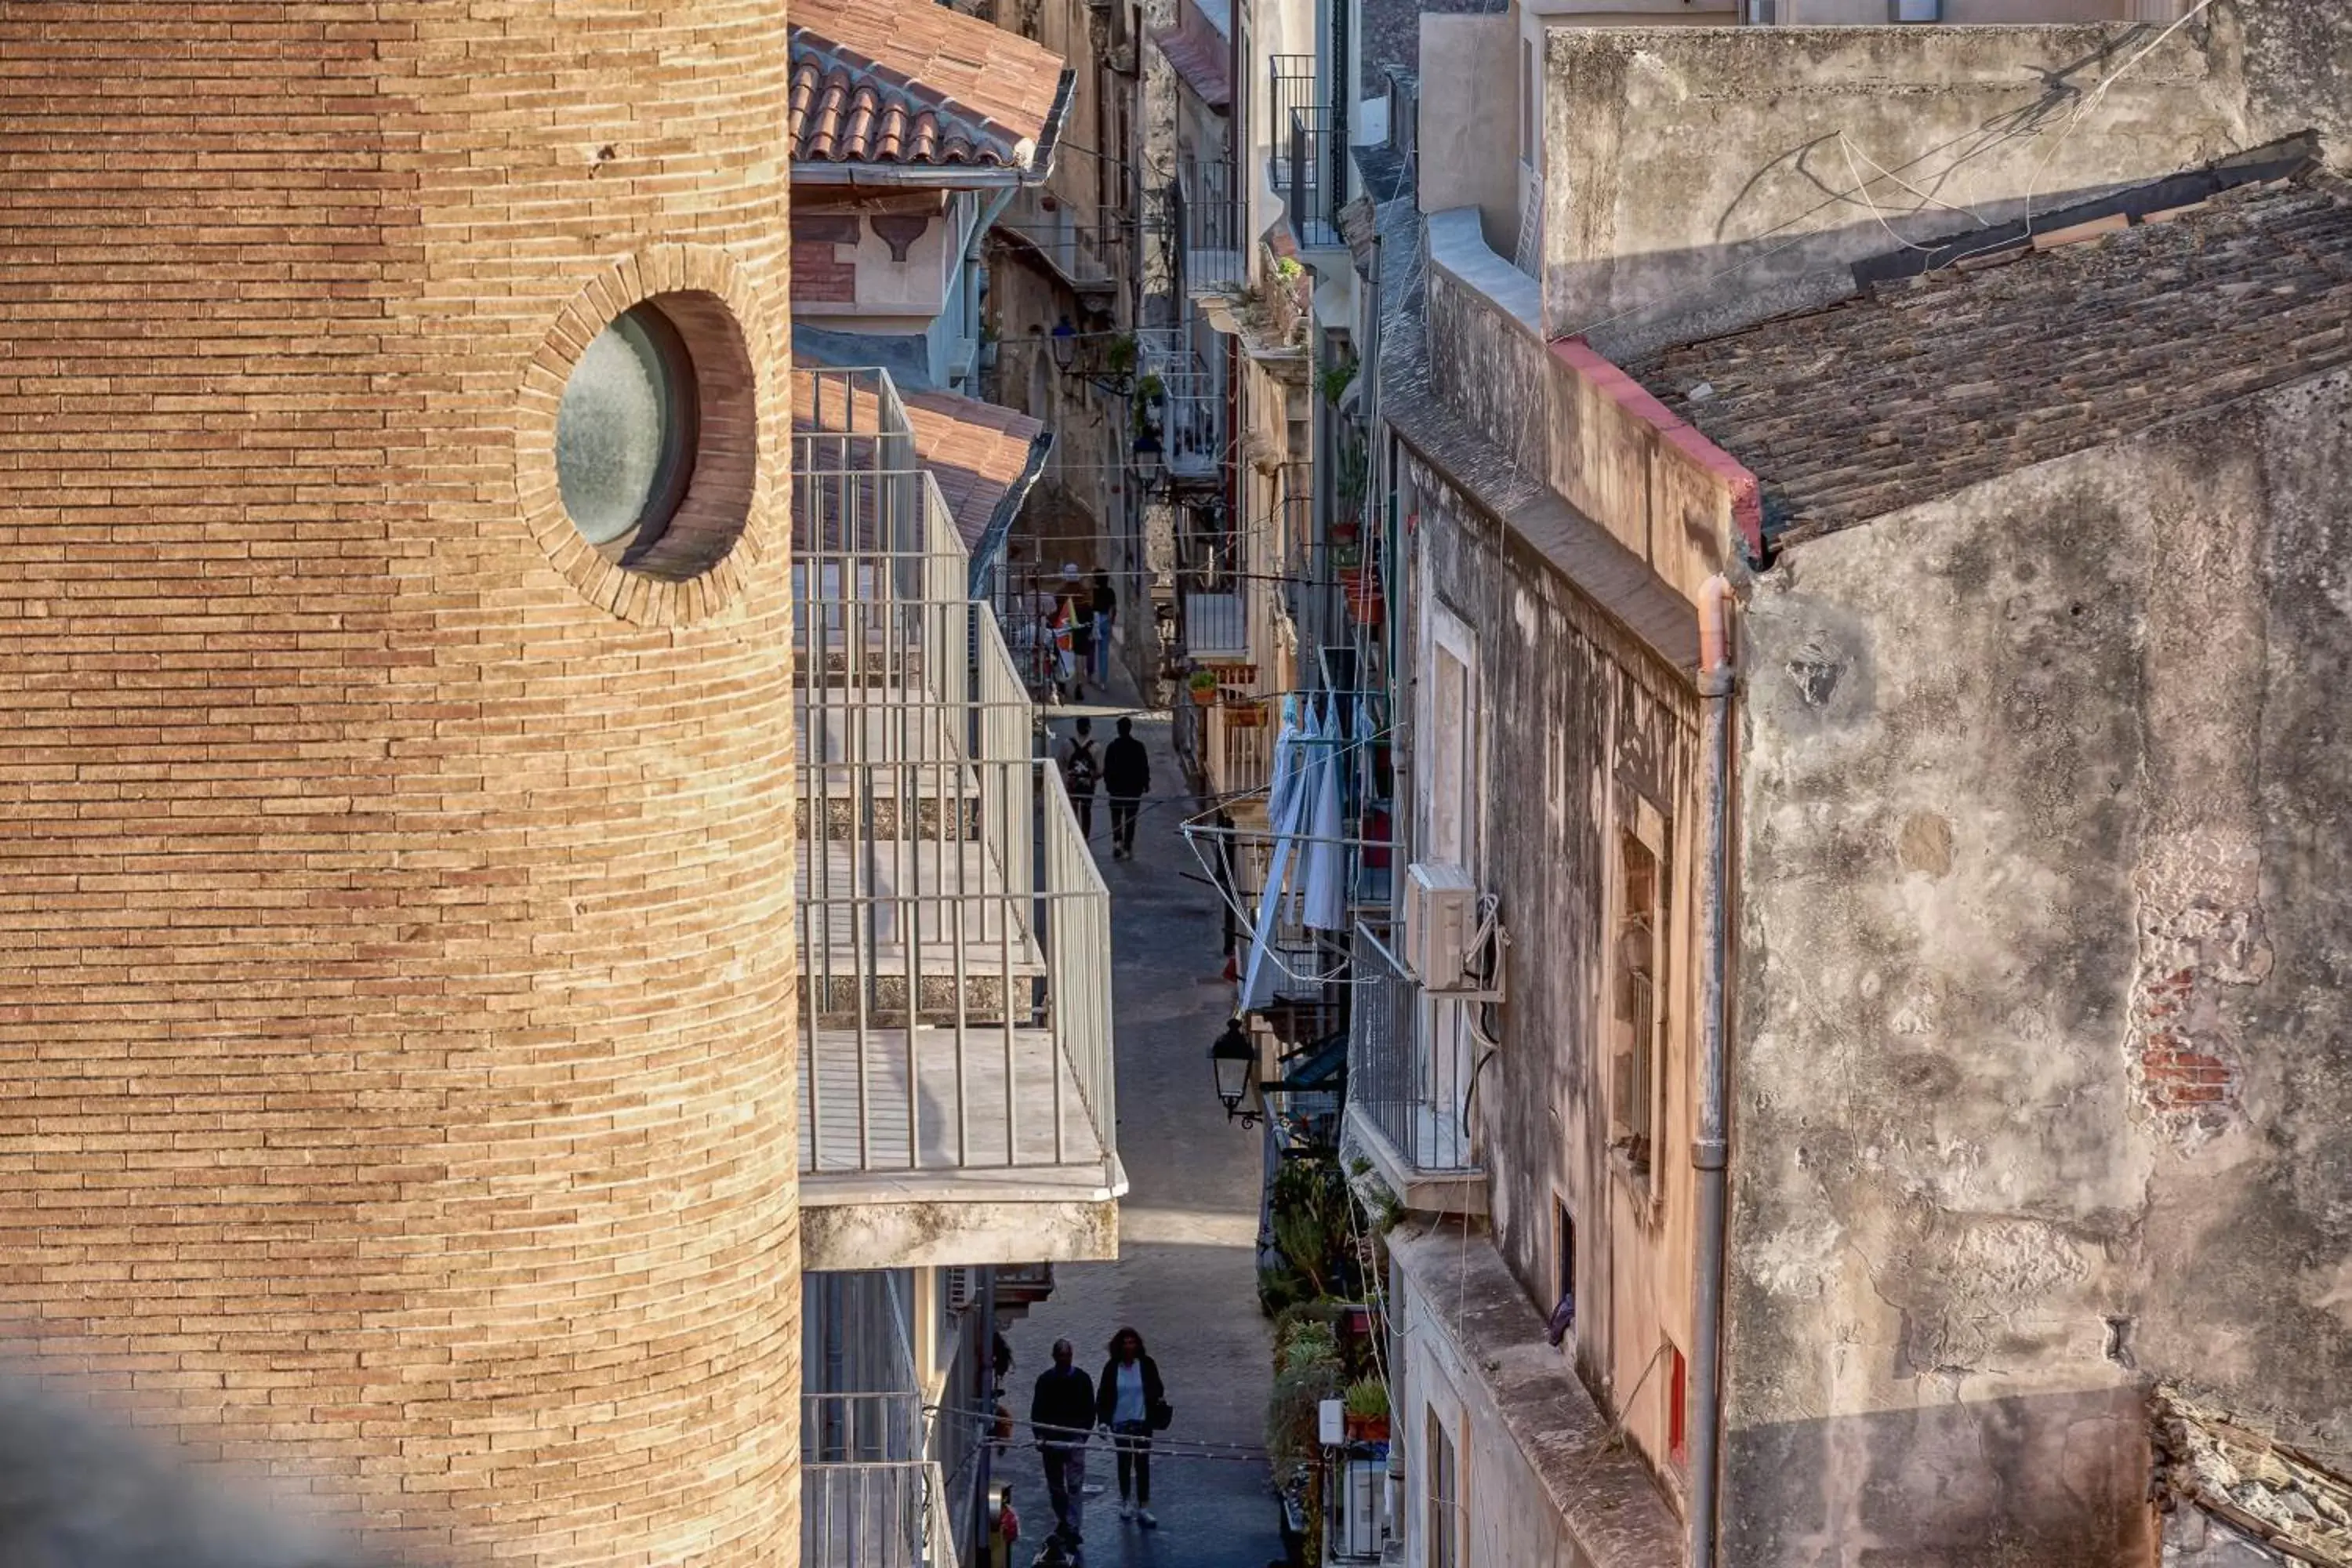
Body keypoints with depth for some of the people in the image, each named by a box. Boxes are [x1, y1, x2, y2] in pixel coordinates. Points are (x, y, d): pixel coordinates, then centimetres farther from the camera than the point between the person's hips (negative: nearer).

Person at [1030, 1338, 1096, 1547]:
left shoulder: (1082, 1379, 2)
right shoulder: (1045, 1380, 3)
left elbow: (1089, 1411, 7)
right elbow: (1037, 1411, 3)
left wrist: (1085, 1433, -4)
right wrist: (1039, 1436, -9)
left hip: (1075, 1438, -2)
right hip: (1051, 1439, 2)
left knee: (1075, 1485, -10)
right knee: (1055, 1485, 10)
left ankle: (1073, 1527, -13)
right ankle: (1063, 1521, 25)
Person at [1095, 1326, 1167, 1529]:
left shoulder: (1146, 1365, -4)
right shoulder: (1112, 1368, -3)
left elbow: (1156, 1388, 3)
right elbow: (1103, 1394, -1)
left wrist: (1161, 1398, -15)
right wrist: (1103, 1419, -7)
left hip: (1142, 1421, -1)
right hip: (1120, 1423, 1)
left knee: (1142, 1464, -2)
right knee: (1124, 1463, 14)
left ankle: (1143, 1508, 1)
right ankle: (1124, 1502, 30)